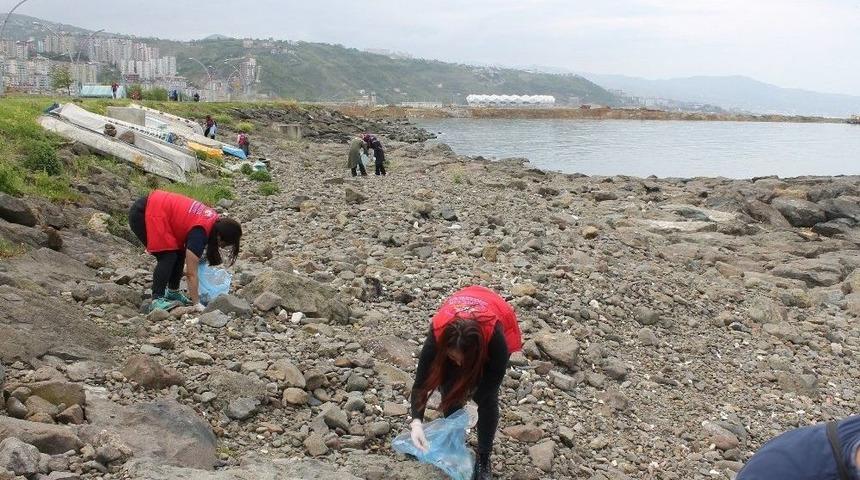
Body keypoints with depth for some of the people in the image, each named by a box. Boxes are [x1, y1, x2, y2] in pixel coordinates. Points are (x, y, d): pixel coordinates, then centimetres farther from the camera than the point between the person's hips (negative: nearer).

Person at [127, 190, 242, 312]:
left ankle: (173, 293, 21)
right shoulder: (199, 233, -26)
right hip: (142, 215, -10)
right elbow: (191, 273, -23)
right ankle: (157, 300, -14)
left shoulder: (215, 220, -2)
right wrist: (197, 304, -20)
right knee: (168, 257, -15)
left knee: (180, 254, 9)